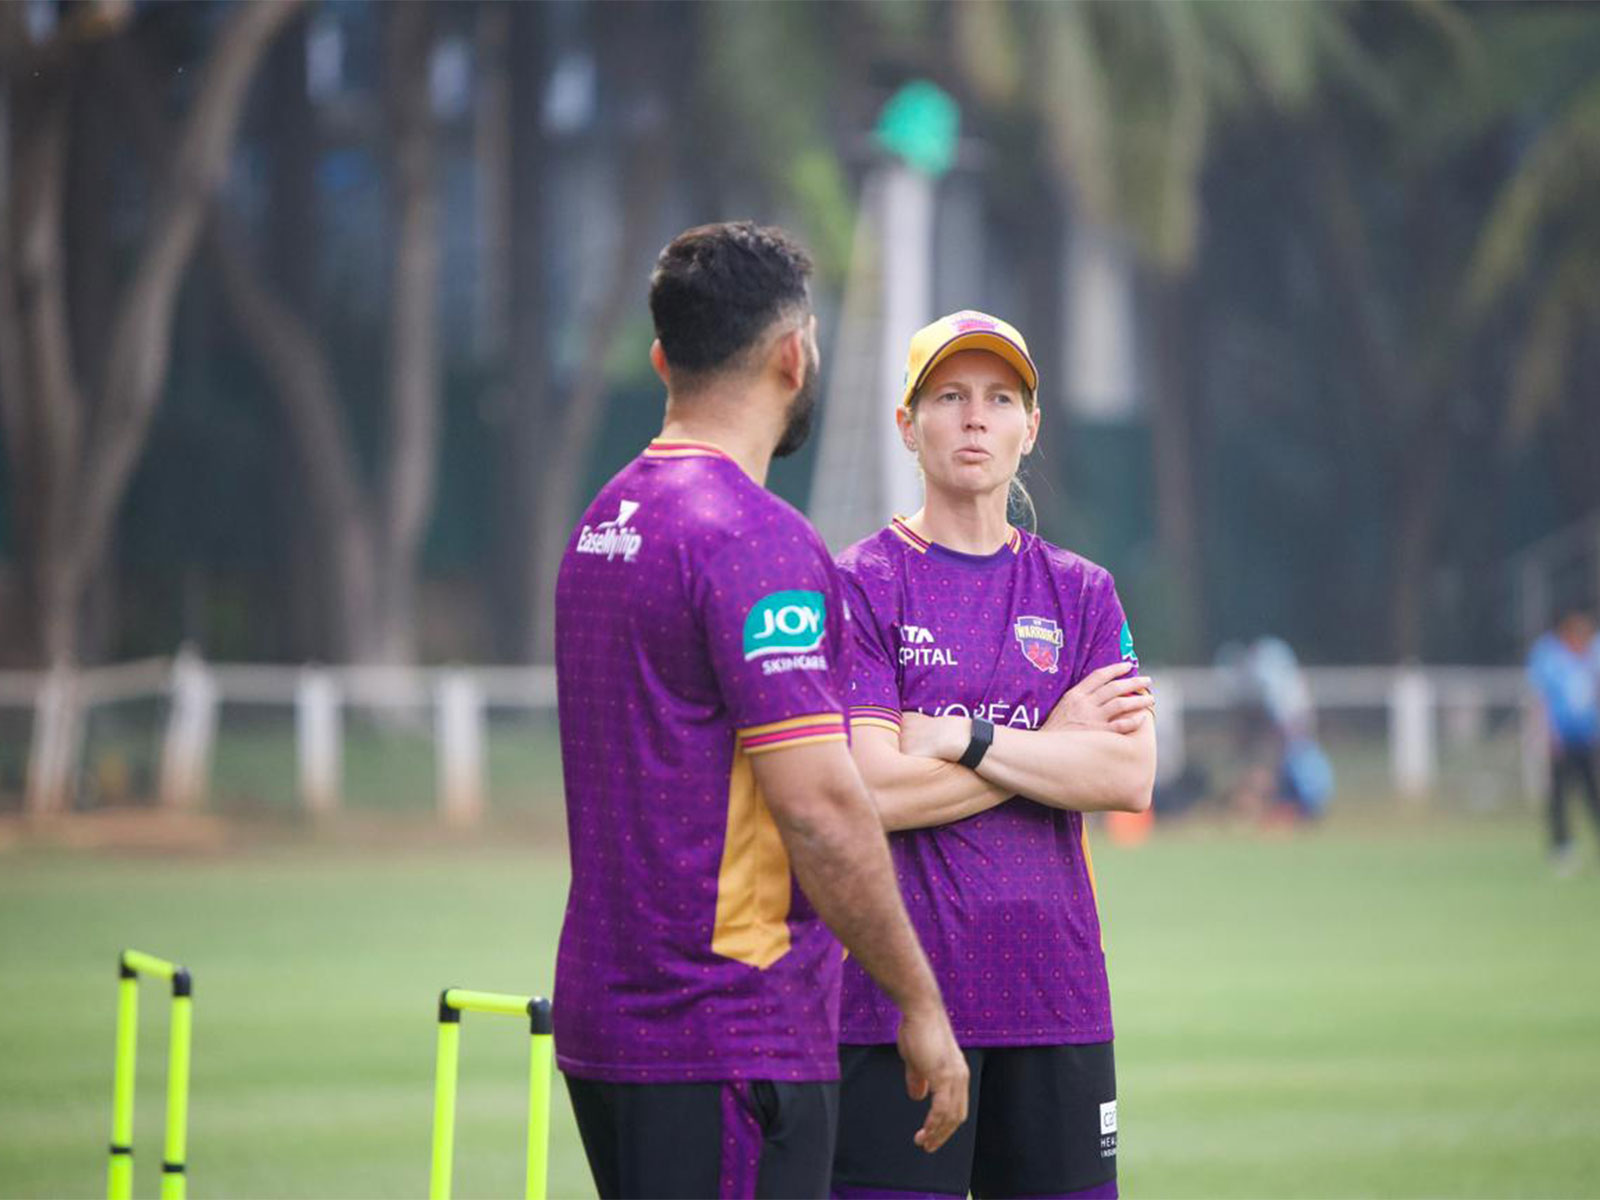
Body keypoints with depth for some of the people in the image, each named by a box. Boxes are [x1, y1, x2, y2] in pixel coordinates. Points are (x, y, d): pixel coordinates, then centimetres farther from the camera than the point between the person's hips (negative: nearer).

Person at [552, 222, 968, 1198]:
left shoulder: (603, 524, 14)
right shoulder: (754, 537, -15)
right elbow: (819, 806, -20)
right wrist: (920, 1002, -12)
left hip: (602, 1020, 9)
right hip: (733, 1037, -9)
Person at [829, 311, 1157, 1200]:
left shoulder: (1079, 593, 12)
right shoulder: (861, 587, 0)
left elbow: (1129, 777, -1)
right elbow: (873, 791, -11)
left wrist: (965, 741, -10)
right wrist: (1053, 744, -5)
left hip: (1055, 990, 4)